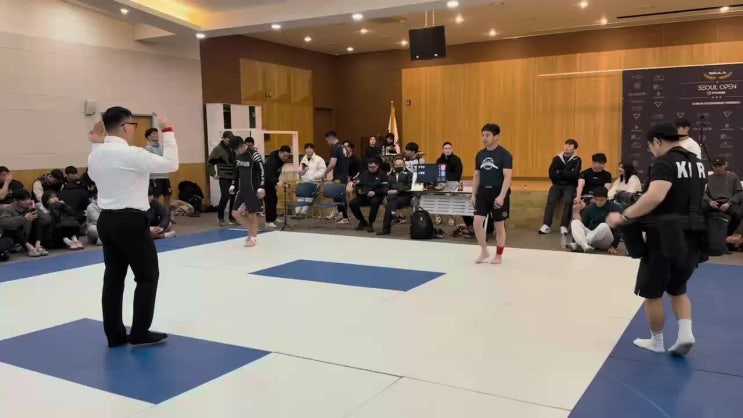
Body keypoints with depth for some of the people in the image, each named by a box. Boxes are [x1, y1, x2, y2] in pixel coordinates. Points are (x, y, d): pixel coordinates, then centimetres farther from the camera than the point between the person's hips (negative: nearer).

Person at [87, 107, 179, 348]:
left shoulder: (95, 155, 6)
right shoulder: (132, 154, -17)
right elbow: (171, 164, -13)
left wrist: (97, 144, 17)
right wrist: (167, 131, -6)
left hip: (106, 219, 8)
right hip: (130, 221, -8)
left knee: (113, 277, 11)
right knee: (147, 276, 5)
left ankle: (114, 334, 17)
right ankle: (140, 333, 9)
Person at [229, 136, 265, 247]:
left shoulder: (254, 155, -15)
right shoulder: (238, 155, 7)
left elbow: (262, 171, -17)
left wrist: (261, 188, -22)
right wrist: (233, 186, 16)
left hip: (253, 190, -7)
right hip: (242, 189, 7)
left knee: (252, 214, -1)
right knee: (235, 213, 4)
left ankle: (253, 238, 12)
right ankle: (252, 230, 21)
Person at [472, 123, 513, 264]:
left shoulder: (505, 154, -10)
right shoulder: (480, 154, 7)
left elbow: (507, 177, -16)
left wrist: (501, 196, -25)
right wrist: (473, 194, 9)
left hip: (498, 192, -5)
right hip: (483, 191, 5)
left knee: (499, 226, 5)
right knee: (477, 222, -5)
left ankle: (498, 256, 19)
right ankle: (484, 251, 13)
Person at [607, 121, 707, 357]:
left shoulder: (665, 163, -16)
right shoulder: (697, 163, 11)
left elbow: (655, 197, -32)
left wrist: (624, 216, -28)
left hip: (665, 237, -8)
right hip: (692, 236, 8)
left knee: (652, 292, 10)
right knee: (677, 289, 24)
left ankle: (656, 342, 22)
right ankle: (685, 332, 6)